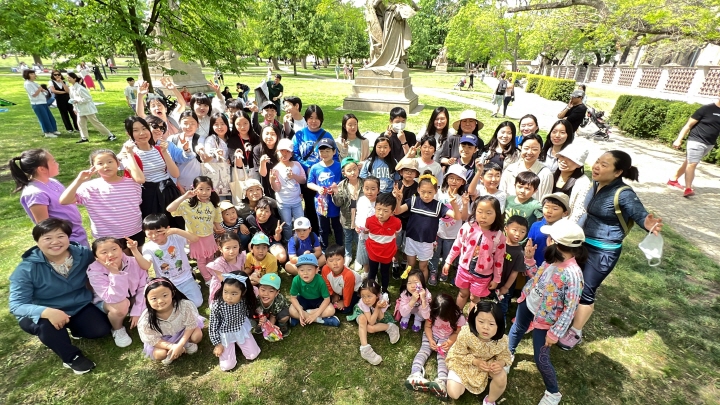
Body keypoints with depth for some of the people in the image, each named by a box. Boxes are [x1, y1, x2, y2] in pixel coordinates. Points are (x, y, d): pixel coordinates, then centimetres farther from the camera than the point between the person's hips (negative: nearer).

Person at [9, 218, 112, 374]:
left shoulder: (83, 254, -15)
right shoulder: (26, 269, -21)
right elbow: (16, 305, -25)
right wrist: (47, 312, -43)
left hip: (80, 307, 2)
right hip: (43, 314, -2)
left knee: (101, 330, -16)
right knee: (46, 324, -35)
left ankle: (74, 327, 21)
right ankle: (71, 357, -8)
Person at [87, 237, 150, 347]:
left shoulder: (134, 262, -21)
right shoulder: (94, 271, -28)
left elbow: (143, 288, -13)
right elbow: (115, 298, -39)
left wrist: (137, 312, -18)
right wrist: (115, 273, -47)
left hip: (133, 300, 3)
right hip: (105, 303, -3)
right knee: (121, 305, -36)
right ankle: (118, 330, -4)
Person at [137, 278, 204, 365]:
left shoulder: (184, 305, -31)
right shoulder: (146, 320, -28)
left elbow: (190, 326, -20)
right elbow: (154, 340, -18)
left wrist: (180, 345, -29)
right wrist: (172, 347, -30)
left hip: (184, 333, 0)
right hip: (163, 341, 0)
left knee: (197, 335, -25)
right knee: (159, 354, -27)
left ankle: (187, 344, 8)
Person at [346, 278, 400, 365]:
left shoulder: (382, 299, -33)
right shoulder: (363, 303, -36)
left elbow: (380, 319, -25)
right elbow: (371, 322, -37)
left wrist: (379, 308, -40)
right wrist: (377, 307, -45)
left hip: (377, 318, 1)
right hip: (362, 313, -1)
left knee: (370, 328, -30)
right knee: (362, 319, -37)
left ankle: (389, 327, -12)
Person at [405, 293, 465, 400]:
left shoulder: (458, 317, -23)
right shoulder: (432, 312, -20)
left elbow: (457, 333, -11)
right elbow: (427, 327, -8)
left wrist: (450, 342, -28)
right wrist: (430, 340, -23)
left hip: (447, 339, -1)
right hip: (431, 336, 2)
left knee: (443, 356, -25)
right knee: (423, 351, -20)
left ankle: (441, 382, -46)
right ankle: (415, 375, -40)